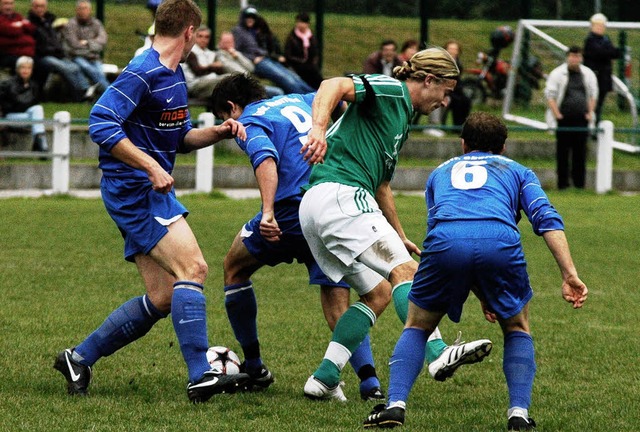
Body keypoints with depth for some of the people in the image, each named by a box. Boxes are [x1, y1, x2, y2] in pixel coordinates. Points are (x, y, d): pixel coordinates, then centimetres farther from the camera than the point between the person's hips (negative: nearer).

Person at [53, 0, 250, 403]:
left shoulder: (175, 75, 16)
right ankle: (200, 377, -23)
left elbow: (180, 137, 25)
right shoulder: (142, 74, -15)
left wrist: (217, 132, 6)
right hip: (134, 189, -10)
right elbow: (101, 124, -23)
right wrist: (151, 166, -26)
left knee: (163, 299, 6)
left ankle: (79, 358, 15)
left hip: (152, 192, 10)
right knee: (193, 267, -20)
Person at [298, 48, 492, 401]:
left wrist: (400, 237, 38)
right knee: (405, 271, -18)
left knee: (378, 293, 12)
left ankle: (324, 379, 5)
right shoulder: (390, 91, -1)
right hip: (339, 196, -10)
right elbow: (333, 86, -19)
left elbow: (381, 185, 37)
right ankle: (437, 353, -34)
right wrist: (318, 129, -35)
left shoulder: (403, 118, 28)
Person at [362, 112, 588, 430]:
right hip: (500, 243, -1)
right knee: (517, 329, 24)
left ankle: (394, 404, 4)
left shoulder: (441, 172, 38)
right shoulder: (517, 171, 31)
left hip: (445, 243, 1)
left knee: (417, 327, 23)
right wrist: (569, 275, 5)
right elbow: (546, 219, 13)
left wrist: (479, 295, 38)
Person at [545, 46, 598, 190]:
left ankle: (579, 182, 7)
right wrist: (557, 114, -9)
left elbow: (593, 95, 17)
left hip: (582, 119, 3)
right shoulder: (557, 74, 0)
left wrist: (590, 112, 6)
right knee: (563, 151, -1)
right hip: (564, 120, -3)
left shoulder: (588, 74, 11)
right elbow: (550, 95, -1)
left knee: (580, 151, 2)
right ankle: (562, 182, 4)